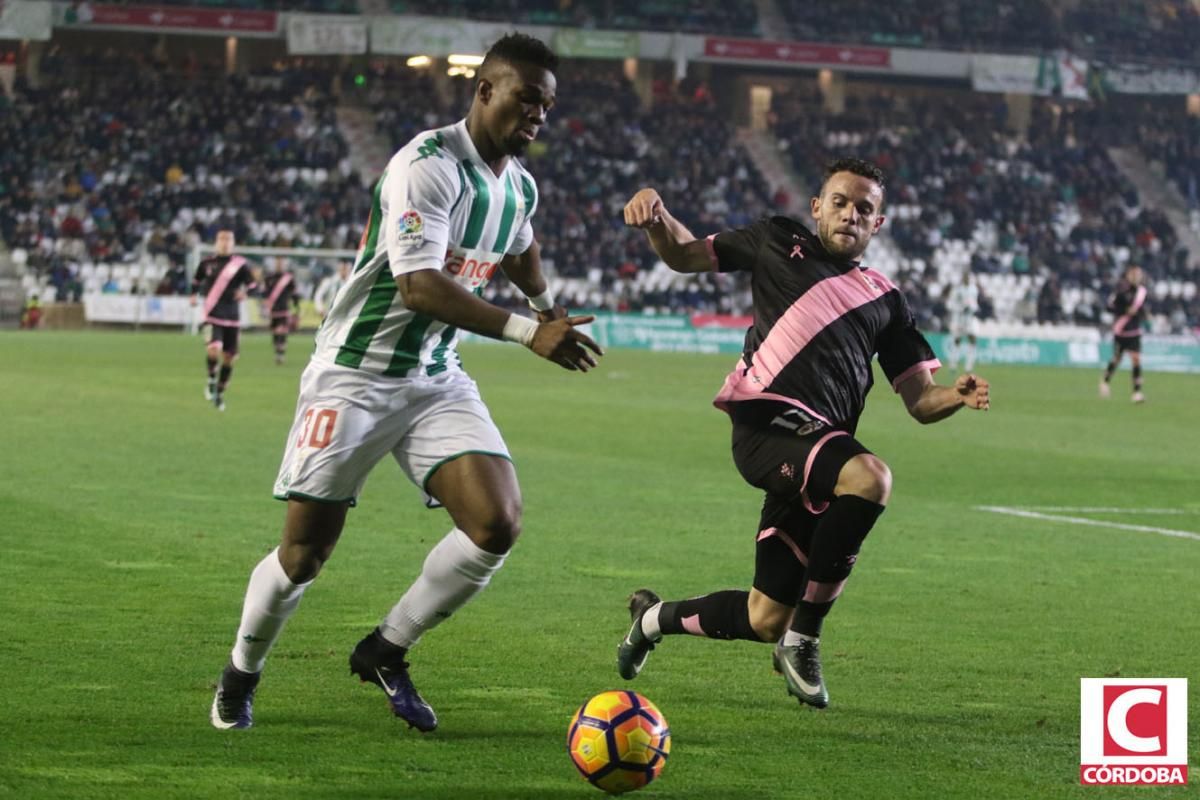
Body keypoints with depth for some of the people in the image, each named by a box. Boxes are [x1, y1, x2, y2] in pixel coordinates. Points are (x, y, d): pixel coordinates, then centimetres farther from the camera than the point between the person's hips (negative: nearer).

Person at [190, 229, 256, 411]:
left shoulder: (240, 264, -1)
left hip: (232, 317, 1)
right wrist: (194, 295, 7)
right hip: (212, 314, -1)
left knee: (228, 357, 5)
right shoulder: (207, 263, 5)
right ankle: (211, 380, 4)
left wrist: (245, 292, -22)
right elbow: (197, 280, 22)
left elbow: (253, 286, -1)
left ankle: (219, 394, 23)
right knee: (214, 348, -23)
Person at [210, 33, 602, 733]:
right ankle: (241, 675, 25)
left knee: (499, 524, -13)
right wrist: (528, 332, -36)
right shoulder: (428, 165, -21)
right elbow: (418, 286, -32)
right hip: (356, 377, -7)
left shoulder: (520, 187, 6)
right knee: (304, 554, -3)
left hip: (437, 380, 7)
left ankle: (385, 653, 7)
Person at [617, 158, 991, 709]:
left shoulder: (884, 300, 24)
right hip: (766, 421, -5)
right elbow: (683, 255, 26)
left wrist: (955, 396, -5)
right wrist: (656, 217, 4)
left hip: (819, 447, 5)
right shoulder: (779, 244, 17)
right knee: (870, 476, -35)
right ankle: (803, 640, -22)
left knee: (766, 621, 3)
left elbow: (920, 400, 18)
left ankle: (654, 617, 34)